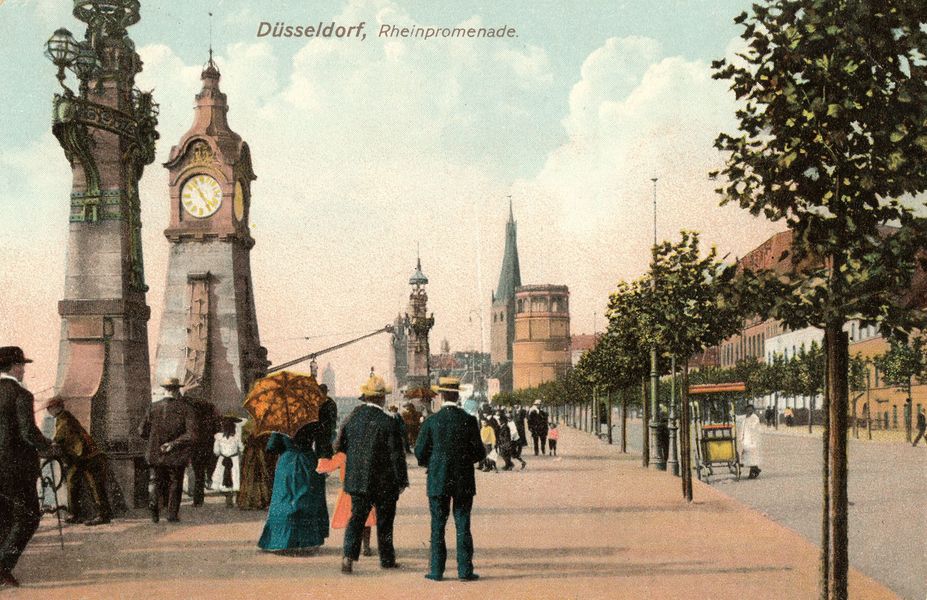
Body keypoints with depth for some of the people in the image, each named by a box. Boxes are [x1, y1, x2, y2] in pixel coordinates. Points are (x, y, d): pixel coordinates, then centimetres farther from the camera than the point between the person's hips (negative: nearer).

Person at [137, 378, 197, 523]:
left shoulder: (154, 407, -1)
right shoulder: (185, 409, -7)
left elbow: (142, 432, 3)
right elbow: (191, 435, -18)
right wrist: (174, 444, -10)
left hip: (155, 455, 1)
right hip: (176, 456, -1)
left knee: (155, 482, 12)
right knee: (175, 485, 12)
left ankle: (154, 501, -15)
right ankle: (172, 514, 13)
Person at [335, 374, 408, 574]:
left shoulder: (354, 416, -1)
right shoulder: (388, 422, -15)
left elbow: (339, 445, 8)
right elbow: (397, 454, -13)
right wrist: (402, 481, -4)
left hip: (357, 480, 3)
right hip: (384, 482, -3)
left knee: (356, 518, 6)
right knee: (384, 521, 11)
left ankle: (349, 556, -11)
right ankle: (387, 559, 22)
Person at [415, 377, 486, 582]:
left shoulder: (431, 422, -6)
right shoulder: (469, 420, -6)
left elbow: (420, 453, -2)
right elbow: (479, 453, -3)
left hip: (438, 481, 0)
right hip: (464, 481, 0)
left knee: (438, 526, 7)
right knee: (463, 526, 5)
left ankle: (437, 570, 8)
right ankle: (465, 570, 5)